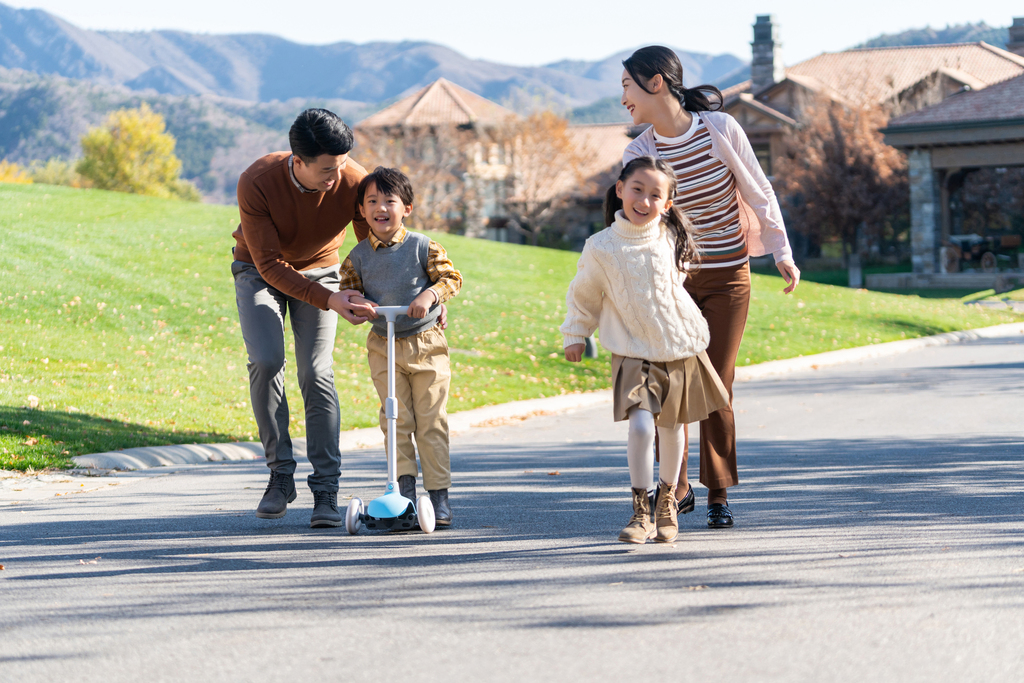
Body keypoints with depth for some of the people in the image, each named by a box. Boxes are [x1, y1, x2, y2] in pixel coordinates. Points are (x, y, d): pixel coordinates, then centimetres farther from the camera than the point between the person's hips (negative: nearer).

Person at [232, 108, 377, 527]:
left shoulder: (355, 183, -27)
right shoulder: (256, 183, -32)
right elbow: (270, 264, -30)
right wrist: (328, 301, -40)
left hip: (318, 270, 1)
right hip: (259, 271, -1)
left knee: (317, 372, -14)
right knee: (266, 362, -21)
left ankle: (326, 492, -12)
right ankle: (280, 474, -6)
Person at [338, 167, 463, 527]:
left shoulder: (423, 247, -4)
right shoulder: (358, 257, 2)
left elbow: (452, 278, -4)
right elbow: (347, 289, 10)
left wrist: (429, 295, -22)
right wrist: (355, 302, -13)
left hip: (427, 343, -2)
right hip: (384, 346, 2)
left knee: (431, 420, -2)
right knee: (396, 418, -5)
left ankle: (439, 493, 3)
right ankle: (405, 486, 3)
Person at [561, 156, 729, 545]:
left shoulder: (670, 238, -1)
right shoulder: (602, 248, -10)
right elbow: (584, 295, 5)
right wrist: (575, 334, 9)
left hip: (681, 348, 3)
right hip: (634, 352, -3)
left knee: (670, 428, 12)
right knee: (640, 425, -20)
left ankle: (667, 501, 32)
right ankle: (640, 512, -11)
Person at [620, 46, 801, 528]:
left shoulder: (720, 128, -11)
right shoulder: (639, 153, -4)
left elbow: (758, 191, -2)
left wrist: (782, 253, 2)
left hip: (726, 278, -2)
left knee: (716, 386, -3)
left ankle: (718, 497, 9)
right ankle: (676, 488, 13)